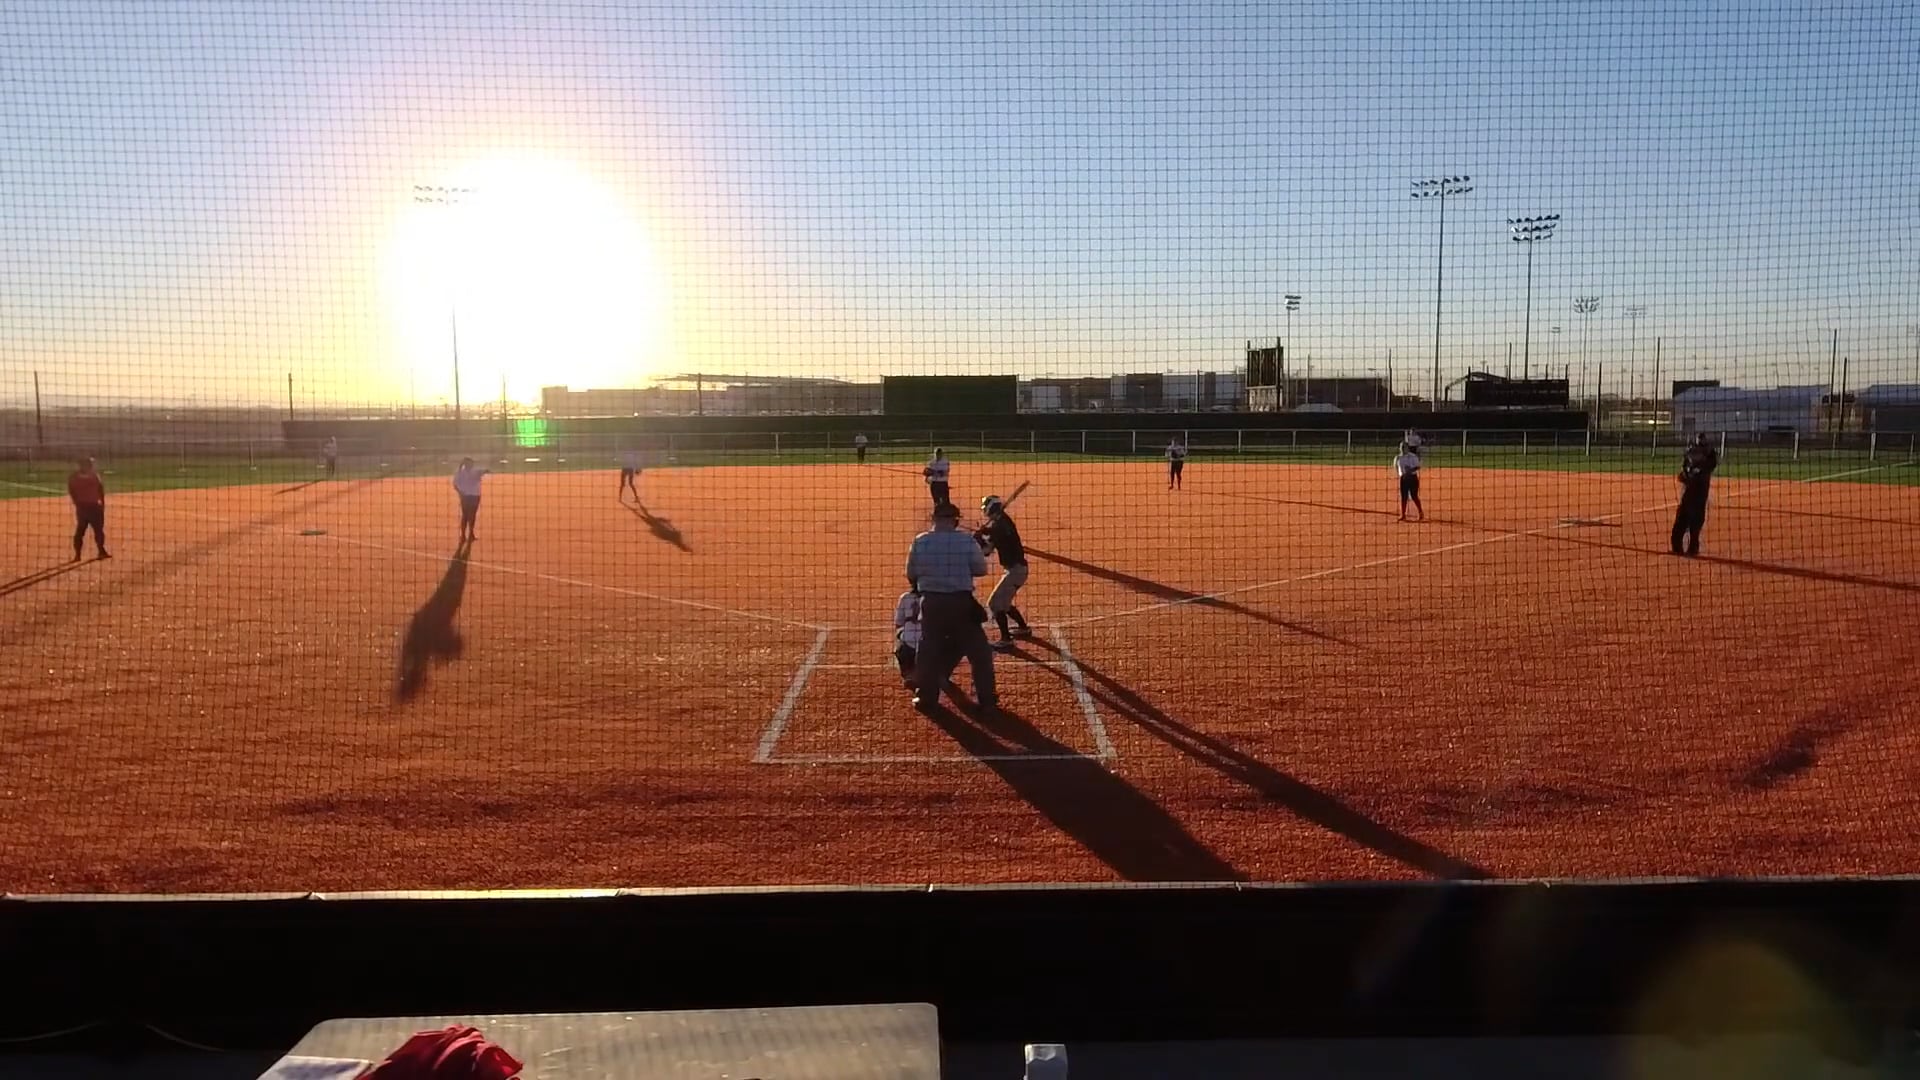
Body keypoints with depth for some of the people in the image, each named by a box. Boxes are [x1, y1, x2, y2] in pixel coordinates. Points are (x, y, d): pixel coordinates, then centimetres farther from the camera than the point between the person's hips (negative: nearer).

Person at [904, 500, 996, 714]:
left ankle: (926, 698, 20)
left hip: (931, 602, 1)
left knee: (928, 650, 15)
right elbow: (981, 569, -1)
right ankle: (986, 699, 14)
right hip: (961, 602, -1)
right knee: (979, 649, 11)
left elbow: (911, 574, 5)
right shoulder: (967, 541, -9)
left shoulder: (920, 542, -4)